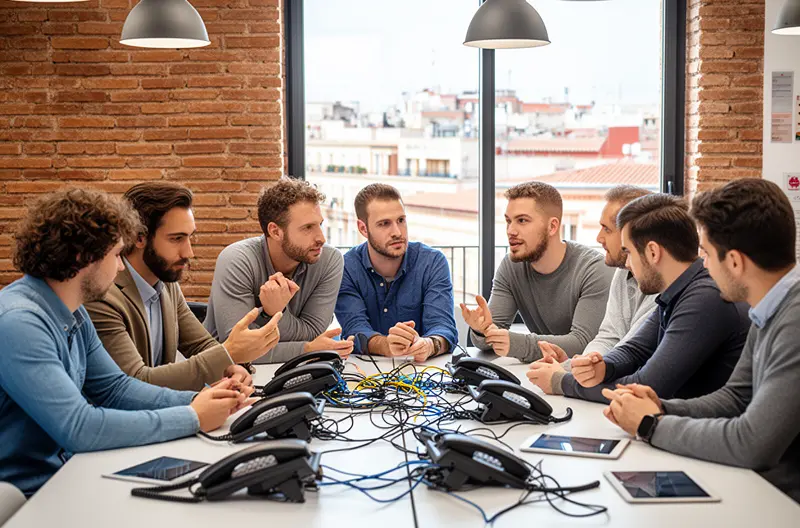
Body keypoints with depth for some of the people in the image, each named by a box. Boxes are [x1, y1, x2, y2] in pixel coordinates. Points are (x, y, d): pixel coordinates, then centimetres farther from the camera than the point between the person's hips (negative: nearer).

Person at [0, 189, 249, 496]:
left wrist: (195, 401, -5)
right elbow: (78, 428, -31)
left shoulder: (72, 315, 5)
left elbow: (114, 388, 11)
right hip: (26, 495, -8)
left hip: (67, 468, 8)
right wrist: (192, 418, -23)